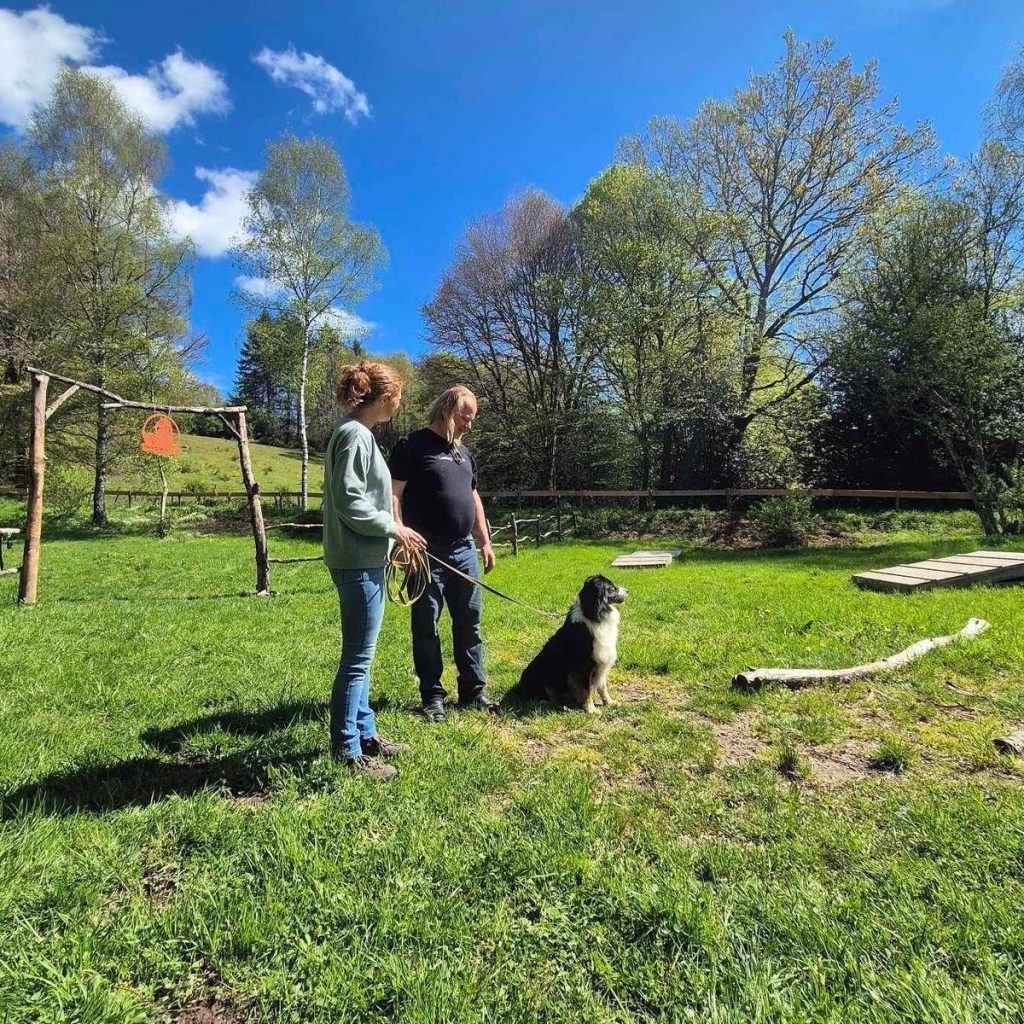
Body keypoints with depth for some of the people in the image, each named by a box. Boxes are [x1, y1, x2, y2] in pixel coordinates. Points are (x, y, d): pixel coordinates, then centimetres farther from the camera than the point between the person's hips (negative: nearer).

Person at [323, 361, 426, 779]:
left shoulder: (359, 433, 15)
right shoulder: (355, 435, -15)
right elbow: (349, 502, -21)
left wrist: (392, 535, 15)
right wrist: (393, 528, -11)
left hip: (363, 560, 10)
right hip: (358, 562, -10)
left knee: (359, 655, 17)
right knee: (358, 658, -1)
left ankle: (364, 734, 30)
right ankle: (346, 751, 10)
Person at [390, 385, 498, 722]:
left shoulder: (463, 451, 17)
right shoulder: (413, 445, -4)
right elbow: (394, 495, -10)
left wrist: (485, 542, 18)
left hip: (464, 551, 7)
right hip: (427, 552, -6)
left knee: (469, 623, 10)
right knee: (427, 626, 4)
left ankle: (473, 691, 22)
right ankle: (432, 695, 16)